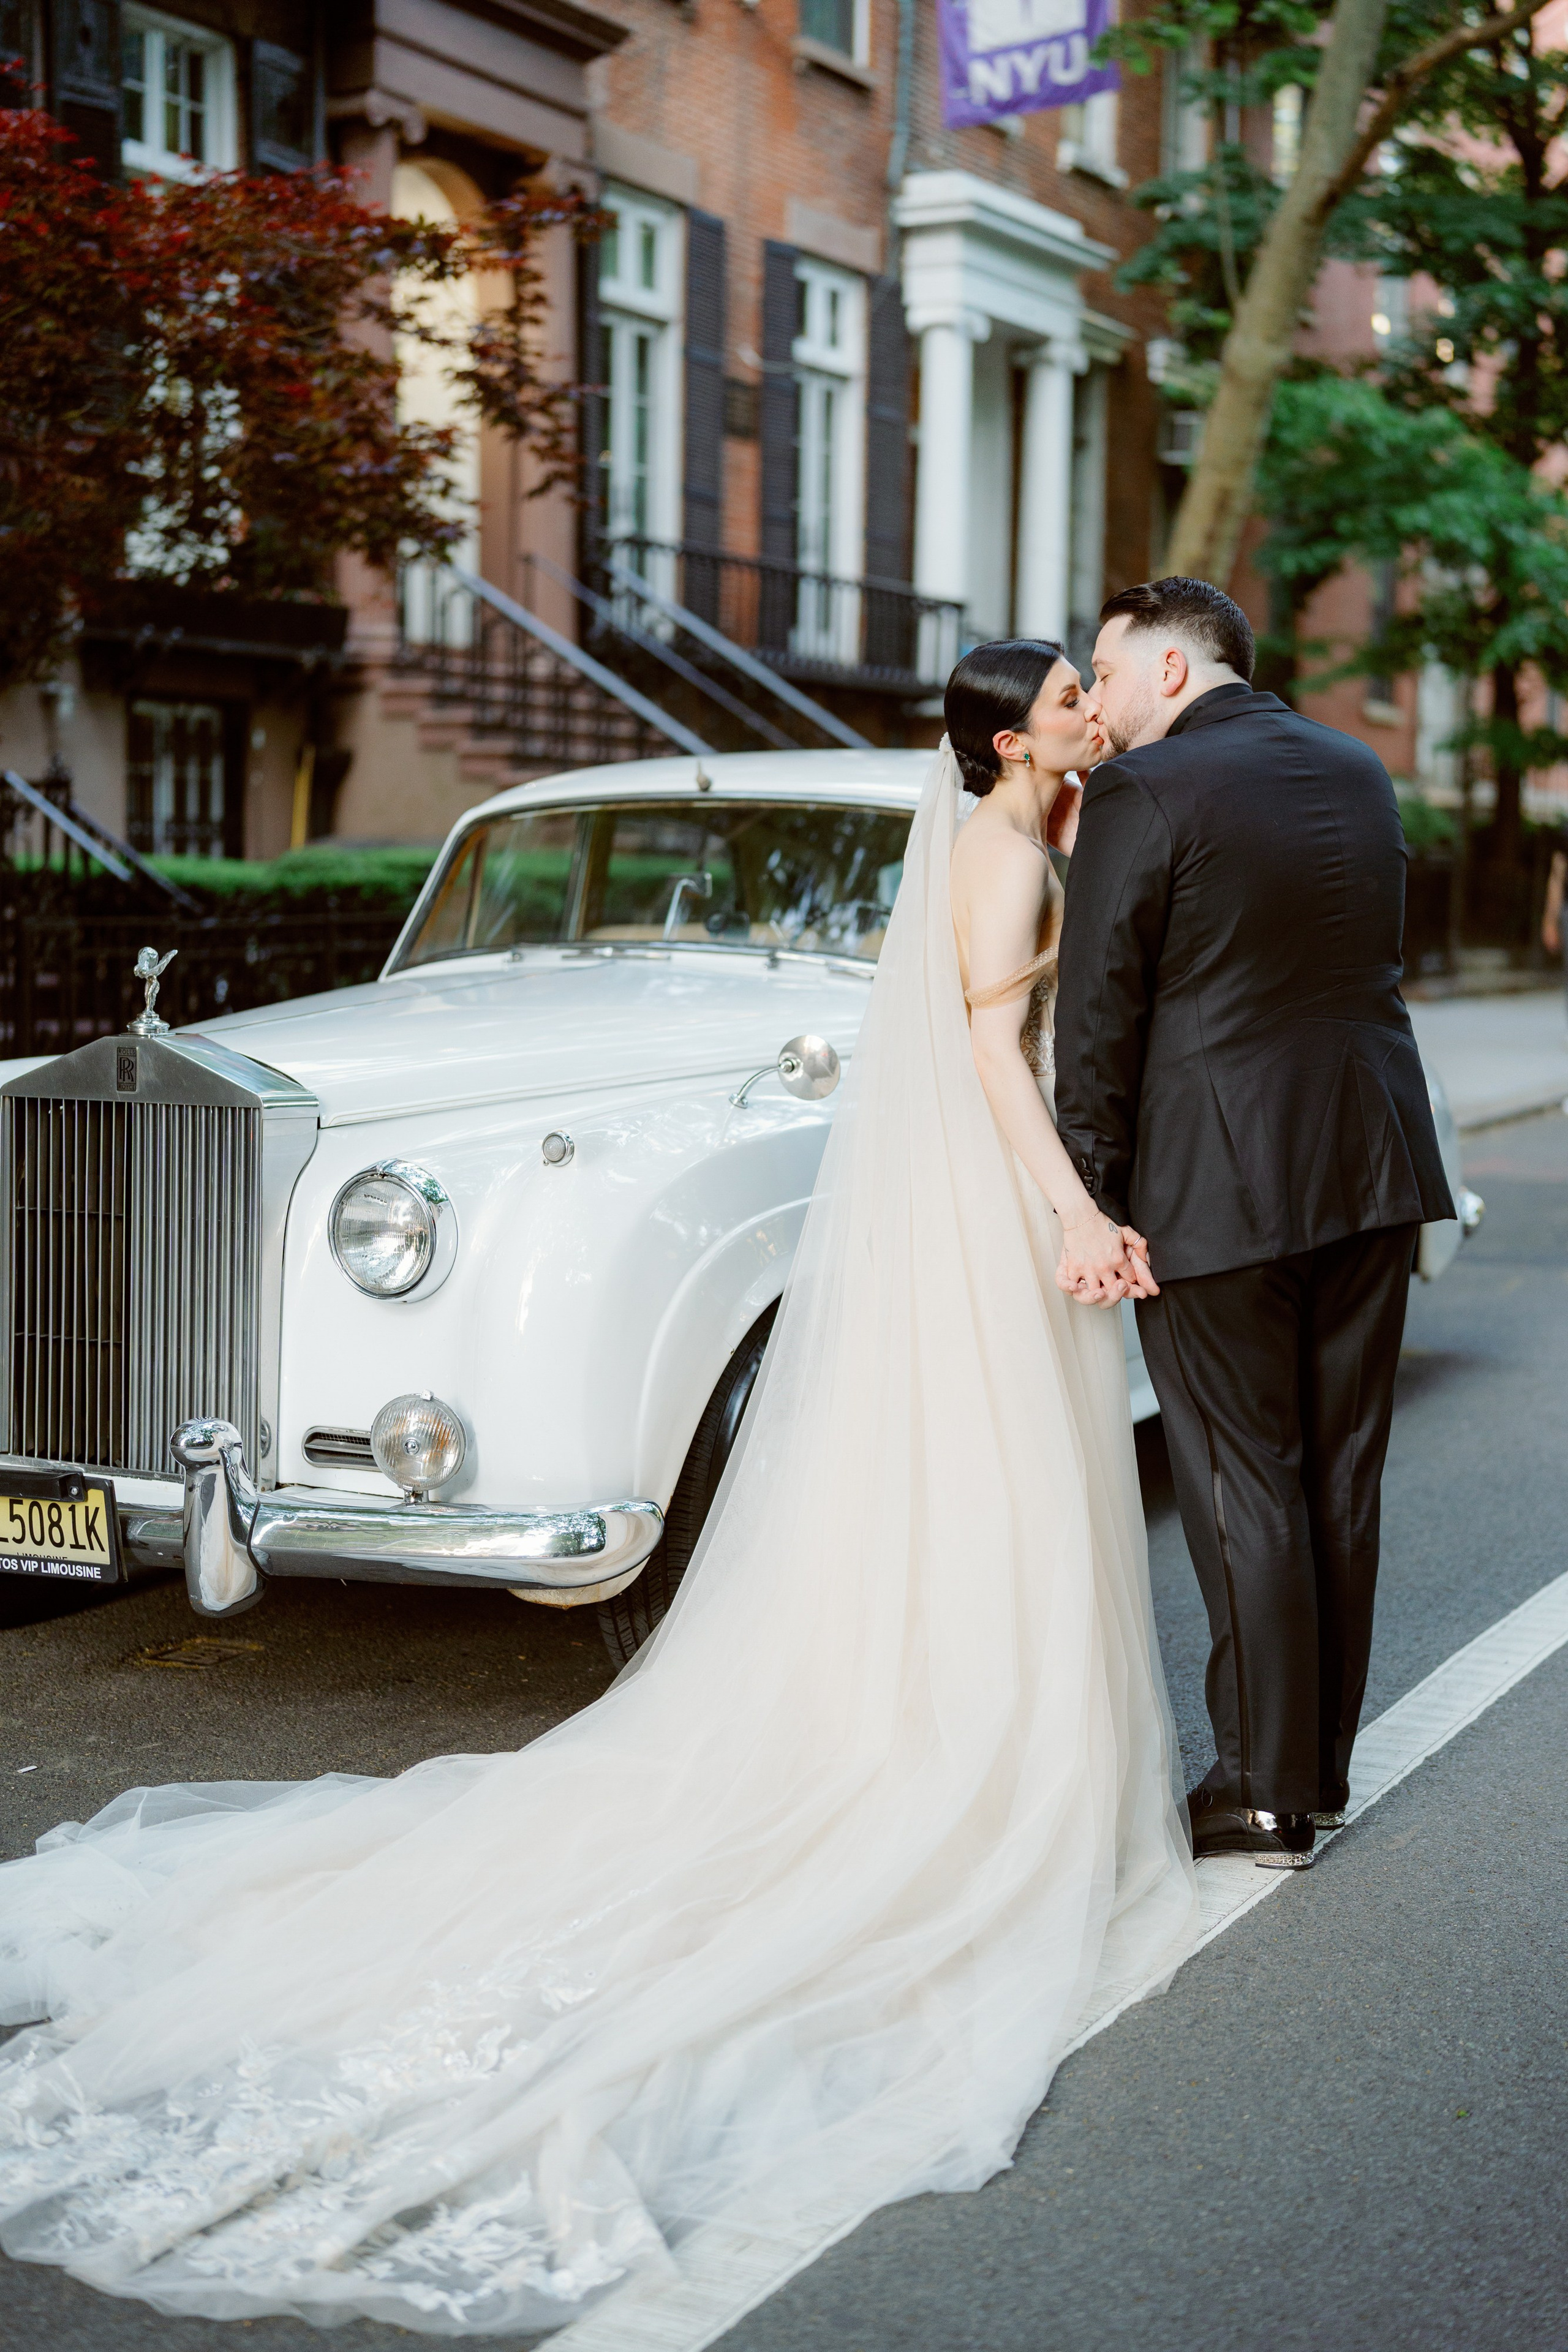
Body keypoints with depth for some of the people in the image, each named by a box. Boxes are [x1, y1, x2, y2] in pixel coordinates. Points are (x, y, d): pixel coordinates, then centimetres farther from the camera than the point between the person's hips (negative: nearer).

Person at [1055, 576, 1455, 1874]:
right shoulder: (1358, 770, 11)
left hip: (1218, 1186, -6)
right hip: (1374, 1174, 7)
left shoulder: (1144, 795, -11)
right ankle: (1323, 1764, 25)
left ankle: (1270, 1796, 10)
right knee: (1340, 1475, 13)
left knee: (1246, 1487, 2)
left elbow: (1099, 1018, -12)